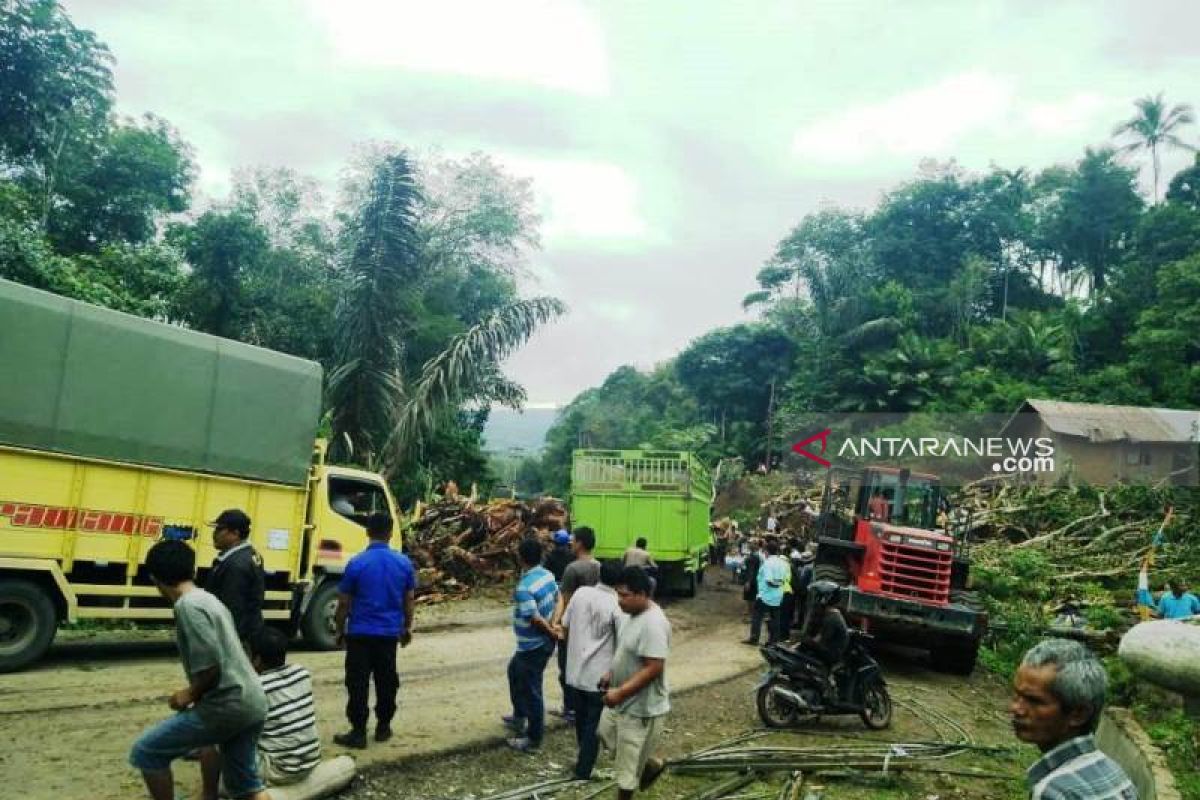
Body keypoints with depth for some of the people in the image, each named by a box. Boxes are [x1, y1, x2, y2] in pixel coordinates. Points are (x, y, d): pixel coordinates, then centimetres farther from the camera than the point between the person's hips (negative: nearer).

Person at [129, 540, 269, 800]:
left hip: (227, 706, -9)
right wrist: (196, 692, 25)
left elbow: (210, 667, -21)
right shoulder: (210, 600, 15)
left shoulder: (188, 606, -14)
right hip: (252, 705, 9)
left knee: (146, 752, 5)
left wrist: (190, 694, -3)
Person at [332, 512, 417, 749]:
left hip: (360, 633, -3)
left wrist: (340, 631, 9)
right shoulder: (404, 563, -2)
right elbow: (408, 601, 6)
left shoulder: (356, 563, -11)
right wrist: (407, 628, 19)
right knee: (387, 682, 14)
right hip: (389, 633, 3)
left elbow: (344, 603, -5)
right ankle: (383, 727, 23)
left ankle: (358, 732, 5)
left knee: (358, 685, 3)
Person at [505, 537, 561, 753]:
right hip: (542, 641, 9)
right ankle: (519, 717, 44)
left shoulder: (524, 587, -27)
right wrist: (555, 624, 3)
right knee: (514, 670, 30)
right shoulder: (547, 574, -1)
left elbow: (535, 618, -27)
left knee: (531, 689, 4)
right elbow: (558, 597, 8)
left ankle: (533, 740, 16)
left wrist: (551, 631, -12)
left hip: (533, 645, -9)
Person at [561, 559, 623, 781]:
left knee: (581, 716, 23)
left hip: (575, 669, 5)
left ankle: (584, 757, 41)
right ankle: (584, 769, 14)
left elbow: (565, 628, 7)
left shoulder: (580, 593, -2)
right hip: (600, 674, -5)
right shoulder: (616, 606, -16)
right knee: (595, 722, 9)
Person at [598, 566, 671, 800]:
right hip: (622, 701, 10)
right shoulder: (632, 614, 2)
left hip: (642, 707, -10)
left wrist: (620, 693, -28)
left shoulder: (653, 624, -29)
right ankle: (651, 765, 40)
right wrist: (611, 675, 9)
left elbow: (653, 669, -30)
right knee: (606, 735, 26)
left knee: (628, 765, 5)